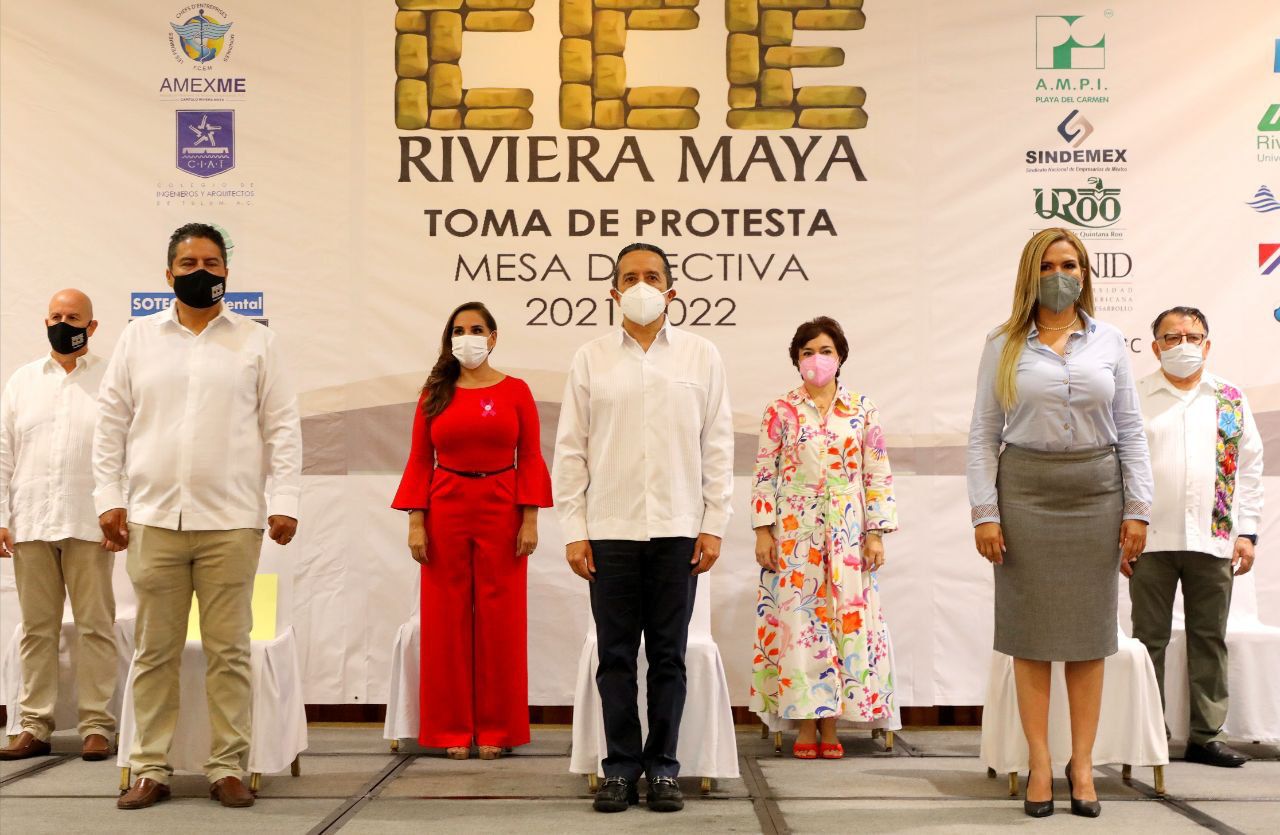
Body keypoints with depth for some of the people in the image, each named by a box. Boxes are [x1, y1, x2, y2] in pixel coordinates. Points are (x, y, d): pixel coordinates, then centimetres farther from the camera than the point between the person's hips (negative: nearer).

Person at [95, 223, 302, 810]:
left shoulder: (256, 342, 7)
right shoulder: (139, 338, 10)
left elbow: (282, 426, 3)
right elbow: (112, 423, 9)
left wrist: (284, 501, -4)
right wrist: (109, 496, 1)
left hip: (231, 520, -1)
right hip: (153, 519, 1)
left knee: (229, 651, 2)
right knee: (154, 652, 6)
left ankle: (228, 769, 10)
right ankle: (150, 769, 15)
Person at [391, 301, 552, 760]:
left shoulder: (515, 391, 4)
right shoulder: (435, 393, 7)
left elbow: (530, 459, 1)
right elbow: (419, 461, 4)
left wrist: (530, 519, -5)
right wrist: (416, 522, -3)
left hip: (501, 510, -1)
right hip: (445, 509, 1)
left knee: (499, 618, 1)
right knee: (447, 618, 3)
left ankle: (495, 730, 12)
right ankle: (452, 729, 13)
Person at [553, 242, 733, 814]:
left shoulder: (700, 357, 7)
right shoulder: (591, 359, 6)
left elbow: (717, 445, 6)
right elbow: (571, 449, 5)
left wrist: (714, 524, 0)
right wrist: (573, 530, -1)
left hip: (678, 530, 0)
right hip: (610, 530, 0)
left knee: (668, 656, 5)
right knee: (616, 655, 4)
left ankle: (663, 768, 15)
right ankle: (620, 767, 15)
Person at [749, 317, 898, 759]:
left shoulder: (863, 410, 5)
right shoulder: (780, 411, 3)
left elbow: (878, 475, 4)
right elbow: (764, 474, 2)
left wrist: (876, 533, -1)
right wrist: (763, 532, -3)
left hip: (847, 534, 1)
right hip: (795, 531, -1)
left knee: (845, 619, 1)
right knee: (797, 620, -1)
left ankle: (830, 724, 11)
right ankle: (805, 724, 9)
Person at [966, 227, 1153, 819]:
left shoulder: (1108, 341, 7)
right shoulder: (1004, 346, 3)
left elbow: (1131, 430, 7)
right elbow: (983, 434, 1)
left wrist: (1138, 508, 0)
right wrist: (984, 513, -6)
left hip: (1096, 492, 1)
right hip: (1026, 492, -1)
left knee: (1089, 632, 6)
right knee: (1031, 631, 2)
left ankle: (1082, 764, 14)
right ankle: (1039, 765, 10)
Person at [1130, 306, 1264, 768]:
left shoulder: (1230, 399, 11)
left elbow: (1249, 469, 11)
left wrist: (1247, 533, 4)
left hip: (1213, 540, 2)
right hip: (1151, 540, -2)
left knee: (1209, 639, 7)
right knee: (1149, 639, 3)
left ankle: (1207, 734, 16)